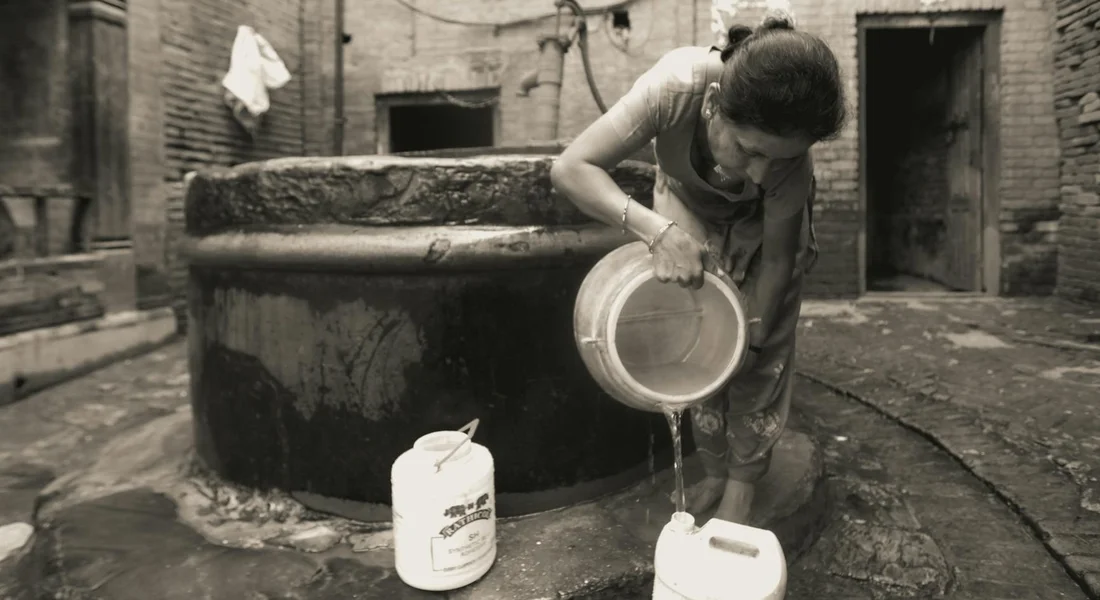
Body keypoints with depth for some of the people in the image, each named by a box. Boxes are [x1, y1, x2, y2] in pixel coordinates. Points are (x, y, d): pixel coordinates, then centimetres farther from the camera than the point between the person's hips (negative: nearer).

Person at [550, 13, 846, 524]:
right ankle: (714, 473, 13)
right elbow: (570, 168, -41)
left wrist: (753, 335, -20)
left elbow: (777, 256, -22)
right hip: (687, 209, 0)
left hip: (761, 223, 0)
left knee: (762, 354, -6)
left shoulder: (787, 153, -36)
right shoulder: (676, 87, -41)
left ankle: (743, 483, 10)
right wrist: (657, 229, -52)